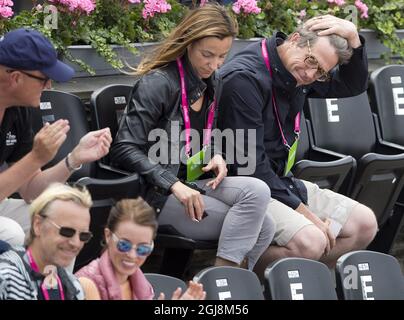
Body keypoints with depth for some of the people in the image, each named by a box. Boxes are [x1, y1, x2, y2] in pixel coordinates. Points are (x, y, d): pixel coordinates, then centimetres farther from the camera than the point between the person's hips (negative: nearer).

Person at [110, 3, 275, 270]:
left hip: (195, 183, 8)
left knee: (260, 209, -19)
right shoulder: (157, 83, -14)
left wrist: (216, 156, 3)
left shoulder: (213, 84, 11)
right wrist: (174, 185, -26)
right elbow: (125, 150, -18)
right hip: (159, 194, -8)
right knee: (256, 227, -23)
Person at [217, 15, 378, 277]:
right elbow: (248, 163, -22)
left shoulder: (298, 73, 5)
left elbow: (354, 85, 18)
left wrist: (353, 38, -3)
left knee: (364, 224, 2)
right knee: (310, 242, -31)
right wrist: (304, 212, -18)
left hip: (280, 180, 10)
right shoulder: (245, 78, -21)